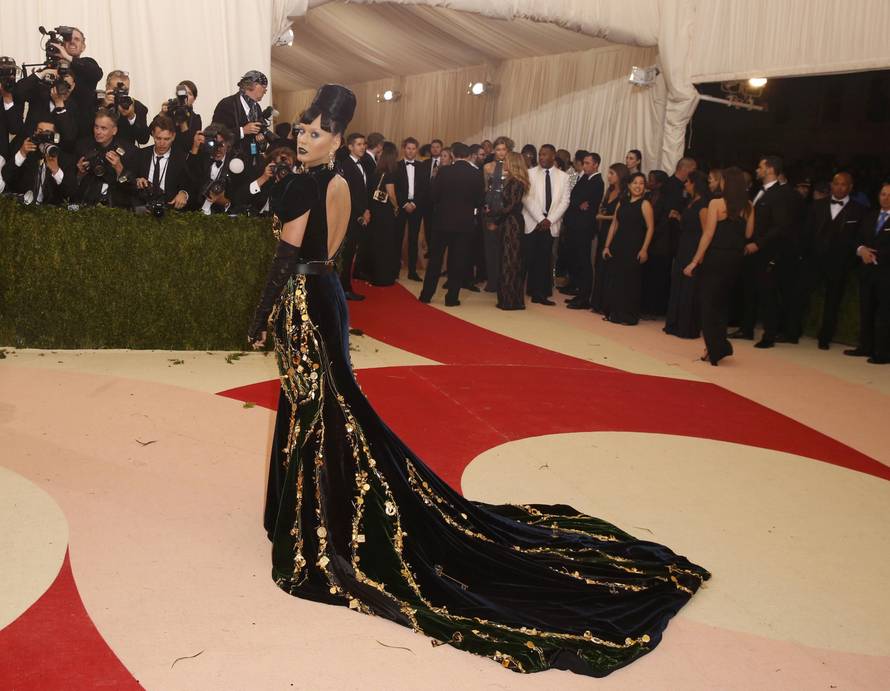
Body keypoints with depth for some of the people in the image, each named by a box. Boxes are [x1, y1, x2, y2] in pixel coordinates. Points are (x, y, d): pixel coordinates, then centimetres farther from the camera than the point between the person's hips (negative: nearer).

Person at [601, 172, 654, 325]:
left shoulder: (644, 204, -4)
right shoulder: (622, 203, 12)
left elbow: (650, 228, -9)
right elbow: (614, 225, 11)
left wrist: (644, 249, -16)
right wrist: (607, 246, 6)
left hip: (634, 247, -5)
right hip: (618, 245, 5)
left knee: (630, 281, 0)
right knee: (614, 279, 7)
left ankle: (629, 315, 10)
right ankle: (613, 312, 18)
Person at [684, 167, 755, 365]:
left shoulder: (716, 203, -11)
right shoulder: (748, 207, 3)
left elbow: (708, 235, -13)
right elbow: (748, 234, 6)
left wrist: (695, 261, -11)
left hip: (716, 257, -5)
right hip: (736, 259, 5)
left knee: (708, 303, 7)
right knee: (722, 302, 19)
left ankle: (715, 349, 5)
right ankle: (718, 346, 21)